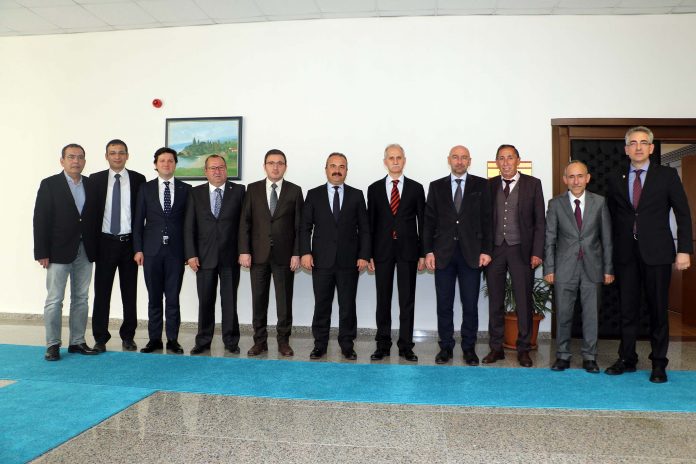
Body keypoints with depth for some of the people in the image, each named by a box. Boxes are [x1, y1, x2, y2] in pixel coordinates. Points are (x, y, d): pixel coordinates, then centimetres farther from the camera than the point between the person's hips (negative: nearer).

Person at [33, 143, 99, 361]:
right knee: (55, 300, 0)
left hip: (85, 251, 4)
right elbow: (40, 220, -6)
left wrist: (95, 248, 1)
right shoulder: (49, 184, -2)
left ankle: (77, 342, 19)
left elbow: (94, 217, 7)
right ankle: (53, 345, 9)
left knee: (81, 298, 9)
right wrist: (42, 252, -11)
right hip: (59, 251, -4)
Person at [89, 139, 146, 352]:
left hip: (129, 242, 0)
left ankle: (128, 336, 19)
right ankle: (100, 338, 15)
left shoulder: (138, 179, 2)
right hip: (105, 242, 0)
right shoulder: (95, 179, 4)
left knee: (130, 292, 8)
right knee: (102, 292, 4)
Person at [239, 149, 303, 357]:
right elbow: (245, 222, 3)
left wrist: (297, 253, -6)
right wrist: (244, 251, -5)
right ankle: (260, 340, 18)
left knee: (284, 300, 5)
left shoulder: (295, 191, 3)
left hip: (284, 254, -1)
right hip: (258, 254, 1)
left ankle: (283, 340, 17)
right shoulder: (253, 189, 6)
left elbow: (299, 225, 1)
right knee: (258, 299, 7)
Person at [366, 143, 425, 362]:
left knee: (407, 300, 3)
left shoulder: (416, 188, 5)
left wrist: (422, 253, -1)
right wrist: (368, 253, 0)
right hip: (382, 250, 1)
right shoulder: (374, 188, 7)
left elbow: (422, 222, 5)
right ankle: (383, 345, 15)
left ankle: (406, 346, 12)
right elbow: (370, 223, 6)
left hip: (408, 250, 0)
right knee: (383, 299, 5)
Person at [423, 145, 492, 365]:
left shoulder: (481, 185, 6)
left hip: (471, 254, -1)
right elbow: (429, 221, 6)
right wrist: (428, 251, -2)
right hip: (443, 254, 1)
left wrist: (486, 250, -5)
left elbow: (486, 220, 2)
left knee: (470, 304, 4)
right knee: (444, 304, 6)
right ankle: (446, 347, 18)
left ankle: (469, 348, 17)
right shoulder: (436, 186, 9)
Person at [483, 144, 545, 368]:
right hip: (494, 249, 2)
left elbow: (539, 221, 0)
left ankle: (523, 349, 15)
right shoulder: (489, 185, 7)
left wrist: (537, 252, -7)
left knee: (524, 301, 3)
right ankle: (496, 347, 18)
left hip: (520, 249, -2)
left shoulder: (532, 184, 2)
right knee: (495, 301, 8)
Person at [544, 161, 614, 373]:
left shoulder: (599, 202, 3)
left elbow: (607, 238, 4)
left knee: (591, 314, 6)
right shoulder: (555, 204, 2)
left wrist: (608, 268, 1)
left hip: (592, 267, 1)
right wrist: (549, 268, -3)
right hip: (565, 267, 0)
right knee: (563, 314, 5)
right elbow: (550, 238, 2)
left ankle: (589, 357, 19)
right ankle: (562, 355, 17)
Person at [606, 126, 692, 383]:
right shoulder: (616, 181, 9)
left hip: (657, 252, -2)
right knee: (628, 309, 7)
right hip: (626, 254, 2)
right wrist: (612, 253, 6)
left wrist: (684, 250, -6)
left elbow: (683, 214, 1)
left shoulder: (667, 175, 3)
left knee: (658, 309, 5)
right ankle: (627, 359, 19)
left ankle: (659, 363, 17)